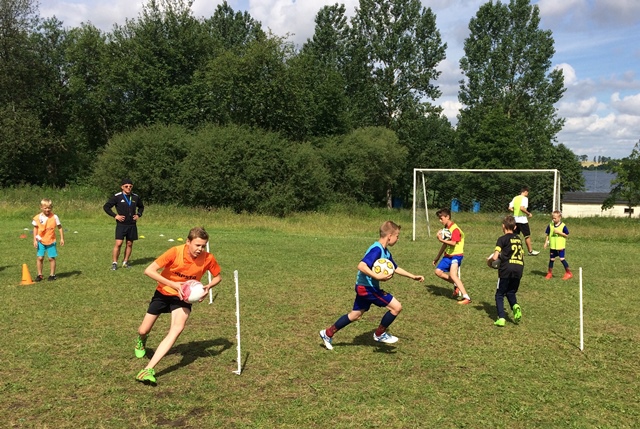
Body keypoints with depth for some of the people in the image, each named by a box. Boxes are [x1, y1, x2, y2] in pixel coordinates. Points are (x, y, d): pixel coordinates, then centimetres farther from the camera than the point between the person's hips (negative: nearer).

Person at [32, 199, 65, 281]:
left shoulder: (54, 217, -7)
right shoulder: (37, 217, -4)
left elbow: (60, 227, 0)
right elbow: (35, 228, 4)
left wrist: (62, 238, -3)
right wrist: (35, 240, 0)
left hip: (51, 241, -1)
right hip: (41, 241, 1)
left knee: (51, 258, 3)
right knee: (39, 258, -1)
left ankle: (52, 274, 15)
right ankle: (39, 275, 12)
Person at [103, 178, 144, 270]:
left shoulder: (136, 197, 6)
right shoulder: (117, 197, -6)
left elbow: (141, 207, 25)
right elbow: (106, 207, -2)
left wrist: (138, 215, 8)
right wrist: (115, 216, -9)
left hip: (132, 225, 4)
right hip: (121, 225, -4)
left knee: (129, 244, 7)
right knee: (118, 243, -10)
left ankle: (125, 262, 19)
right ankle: (114, 263, 0)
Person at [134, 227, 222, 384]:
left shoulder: (208, 258, -19)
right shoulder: (175, 252, -26)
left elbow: (217, 277, 0)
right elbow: (149, 270, -26)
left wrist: (208, 287, -21)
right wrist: (173, 284, -34)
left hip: (183, 297, 0)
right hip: (163, 293, 0)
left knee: (178, 328, -28)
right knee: (143, 331, 7)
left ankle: (148, 370, -30)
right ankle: (141, 342, 49)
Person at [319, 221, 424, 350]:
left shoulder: (386, 252, 10)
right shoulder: (377, 249, -21)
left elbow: (396, 268, 22)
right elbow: (361, 266, -31)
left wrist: (413, 276, 22)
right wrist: (377, 277, -38)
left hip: (364, 287, 10)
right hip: (368, 287, -10)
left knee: (355, 315, 21)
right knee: (397, 307, -5)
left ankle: (328, 333, 29)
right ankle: (380, 334, 12)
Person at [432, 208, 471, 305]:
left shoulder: (455, 229, -16)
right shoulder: (446, 228, 12)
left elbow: (453, 243, -28)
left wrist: (441, 240, -32)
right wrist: (437, 257, 24)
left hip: (456, 255, -10)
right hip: (448, 255, 10)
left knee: (453, 275, -24)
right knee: (438, 271, 4)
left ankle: (466, 297, -24)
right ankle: (457, 285, 16)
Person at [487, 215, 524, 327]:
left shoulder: (502, 239, -2)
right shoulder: (518, 238, 17)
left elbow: (495, 257, -11)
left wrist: (489, 261, 11)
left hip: (507, 269, -5)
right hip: (519, 268, 5)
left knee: (499, 295, 8)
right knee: (511, 292, 21)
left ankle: (501, 318, -4)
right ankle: (515, 306, -8)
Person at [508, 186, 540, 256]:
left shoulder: (515, 198, 11)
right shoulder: (525, 198, -10)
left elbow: (510, 208, 7)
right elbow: (522, 208, -24)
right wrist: (528, 213, -12)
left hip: (515, 219, 7)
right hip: (522, 219, -7)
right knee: (527, 235, 4)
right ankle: (530, 251, 11)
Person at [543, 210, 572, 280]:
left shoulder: (563, 226, -8)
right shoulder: (550, 225, 3)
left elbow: (566, 235, -7)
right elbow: (547, 234, 10)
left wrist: (559, 232, -18)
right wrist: (546, 242, 4)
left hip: (560, 246, -4)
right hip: (552, 246, 4)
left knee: (562, 259, -6)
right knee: (551, 259, 10)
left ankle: (569, 273, 7)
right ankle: (549, 273, 23)